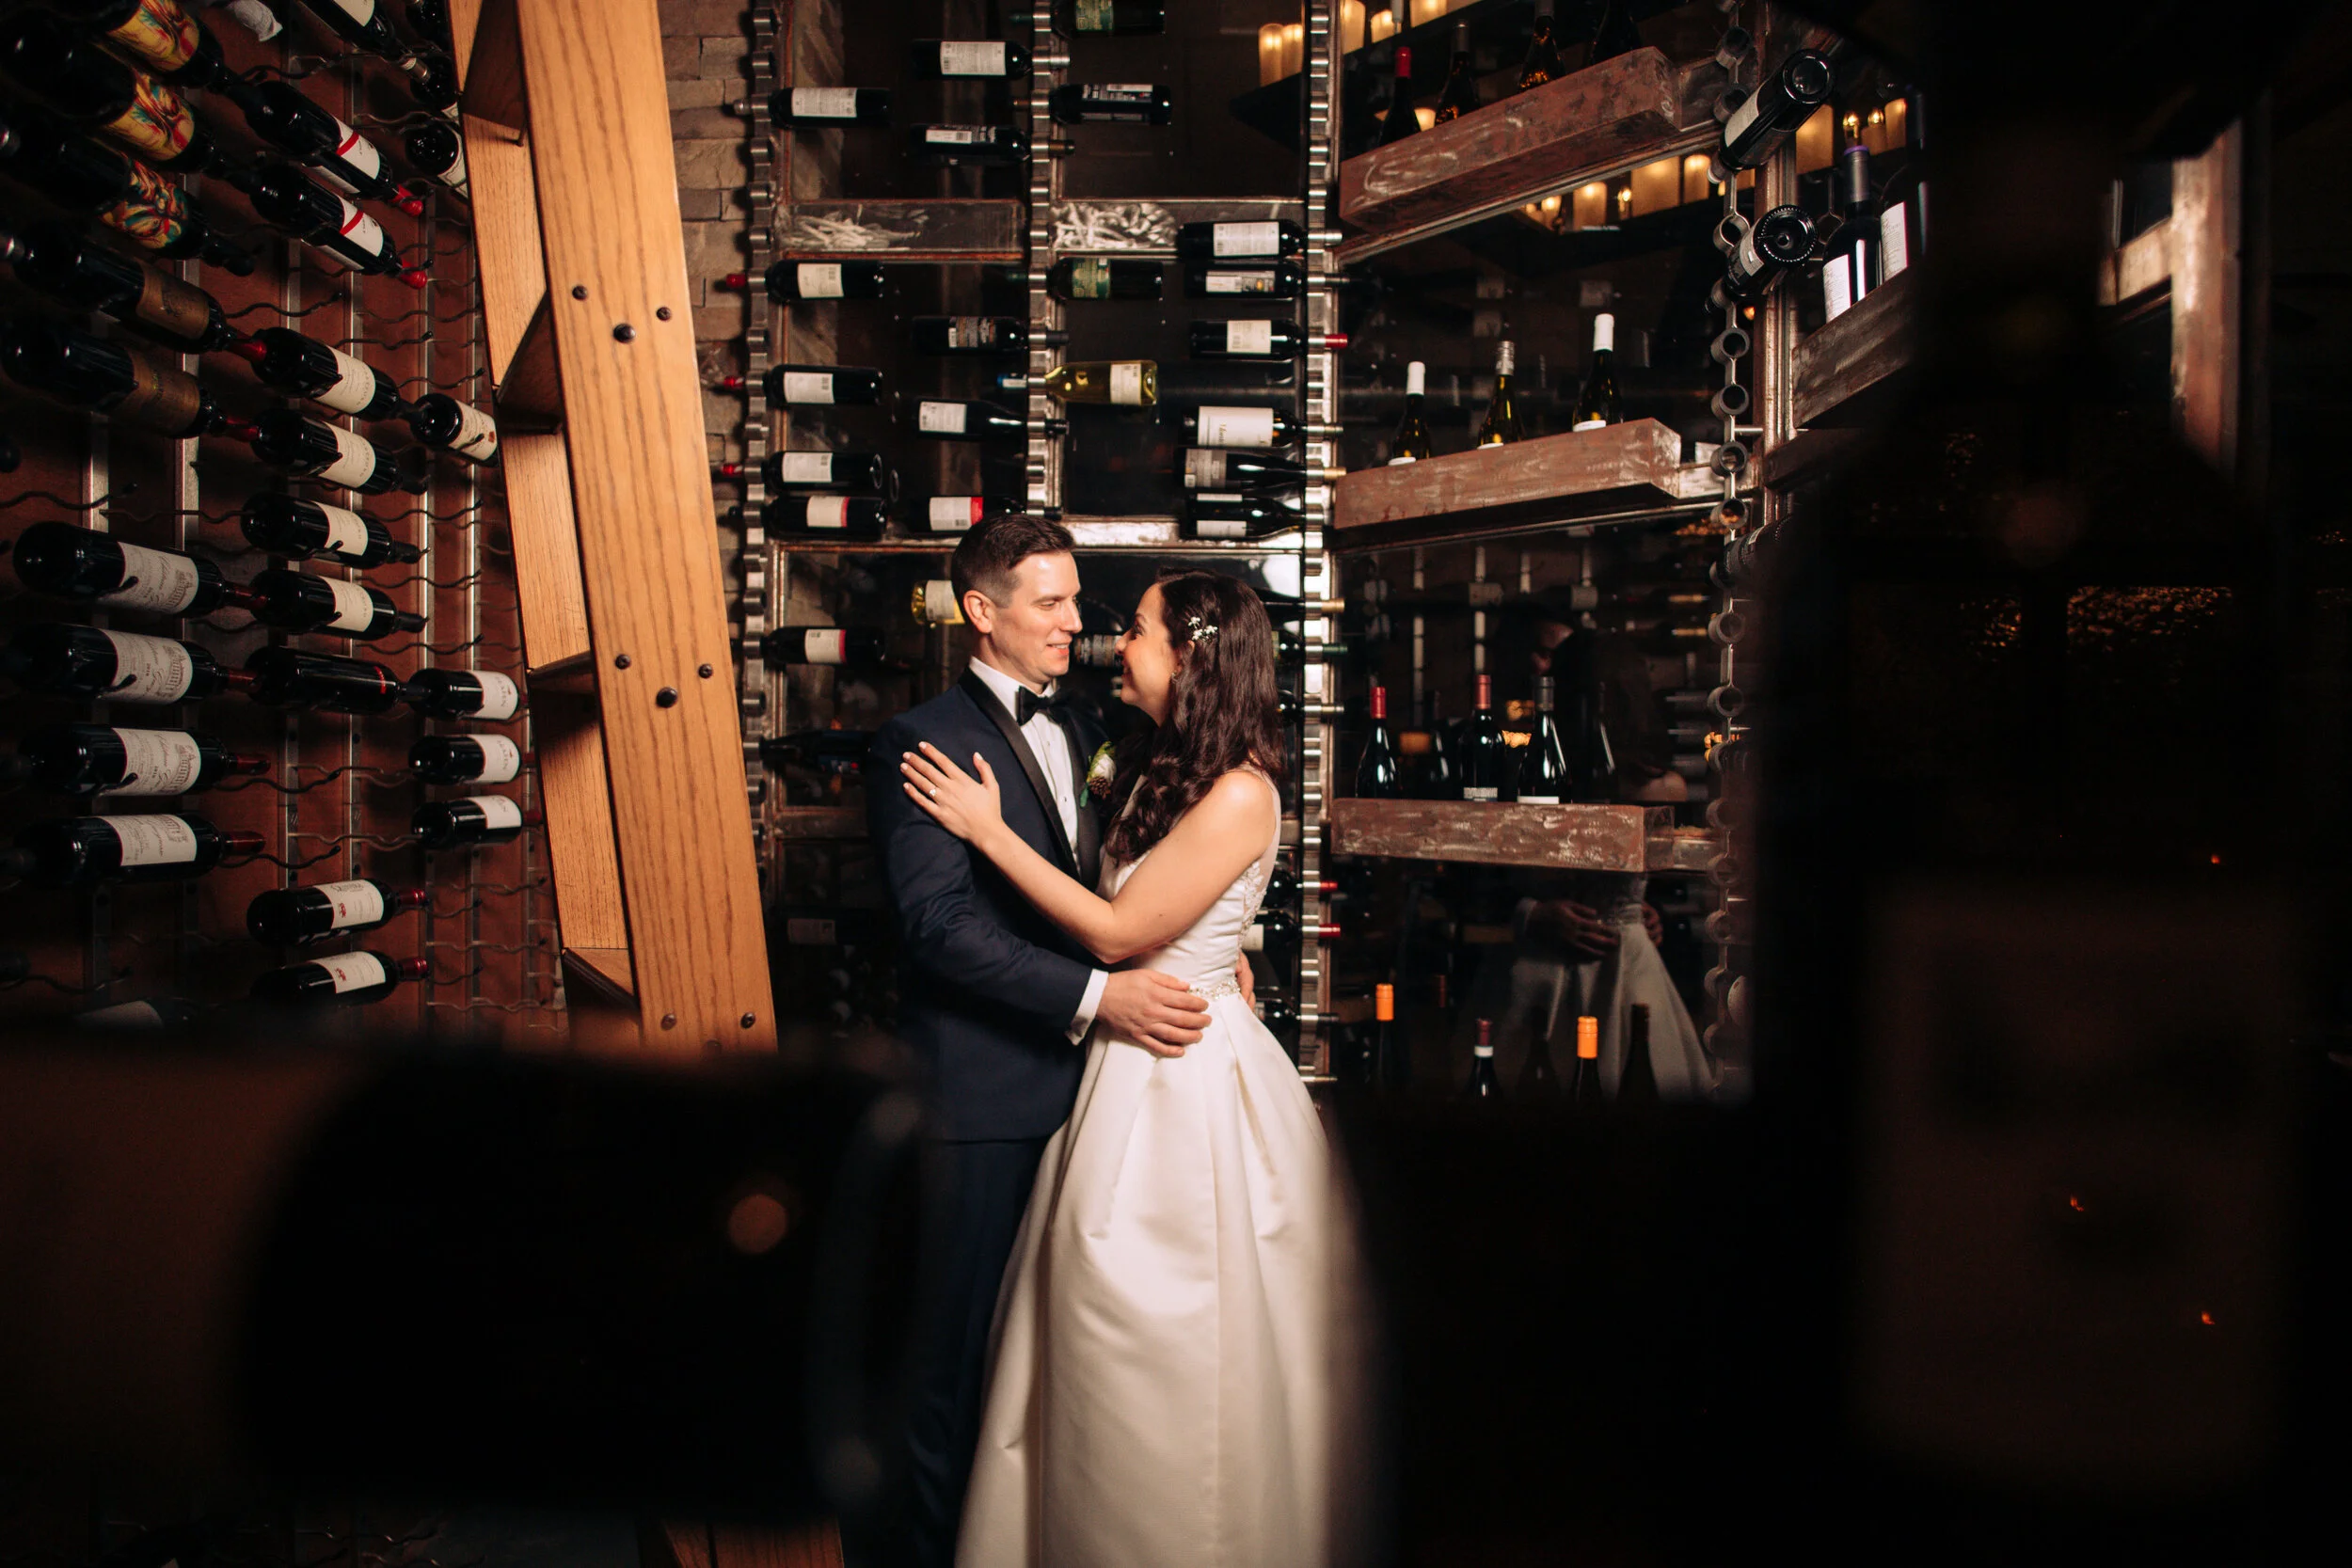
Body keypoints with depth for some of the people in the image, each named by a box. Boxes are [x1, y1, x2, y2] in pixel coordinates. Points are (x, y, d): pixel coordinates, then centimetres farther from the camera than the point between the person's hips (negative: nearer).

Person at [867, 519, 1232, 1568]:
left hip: (1080, 1070, 7)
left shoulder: (1076, 729, 14)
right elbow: (940, 924, -19)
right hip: (981, 1087, -6)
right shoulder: (920, 742, -10)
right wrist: (1094, 996, -25)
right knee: (960, 1334, 6)